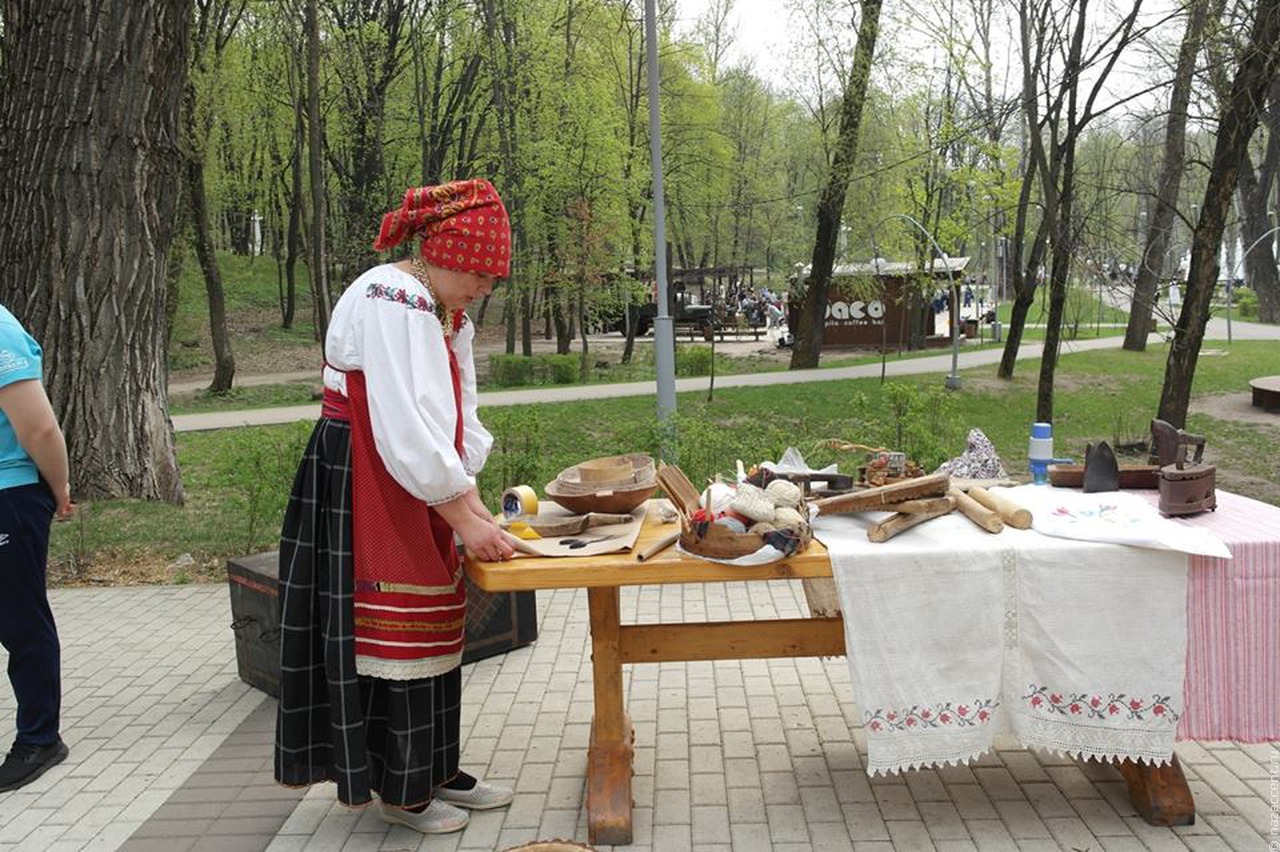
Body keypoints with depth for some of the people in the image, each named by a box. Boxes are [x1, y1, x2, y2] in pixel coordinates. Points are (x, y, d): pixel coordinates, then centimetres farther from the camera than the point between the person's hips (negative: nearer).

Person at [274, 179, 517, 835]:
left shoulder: (443, 313, 12)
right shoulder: (388, 302, -20)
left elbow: (456, 421, 11)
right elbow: (405, 430, -26)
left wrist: (472, 503, 1)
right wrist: (464, 518, -22)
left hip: (411, 494, 10)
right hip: (362, 492, -10)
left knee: (429, 632, 15)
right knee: (387, 633, 1)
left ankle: (434, 771, 29)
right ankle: (400, 792, 16)